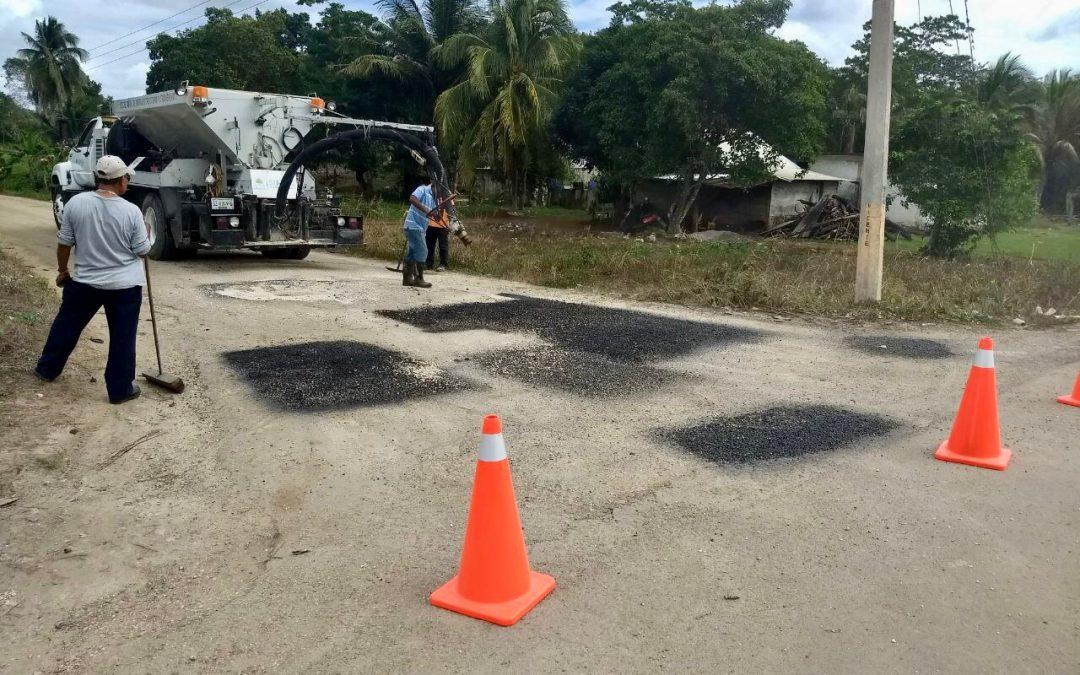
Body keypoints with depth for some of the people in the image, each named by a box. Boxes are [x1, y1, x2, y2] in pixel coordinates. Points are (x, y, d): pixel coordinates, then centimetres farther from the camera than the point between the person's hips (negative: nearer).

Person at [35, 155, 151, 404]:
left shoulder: (76, 202, -8)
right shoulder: (131, 211, -14)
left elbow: (64, 243, 0)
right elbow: (142, 252, -7)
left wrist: (62, 270, 14)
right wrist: (146, 234, 13)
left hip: (85, 282, 3)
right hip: (125, 286, -3)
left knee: (67, 325, 22)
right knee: (122, 337, 7)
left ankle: (47, 369, 39)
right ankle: (120, 389, 13)